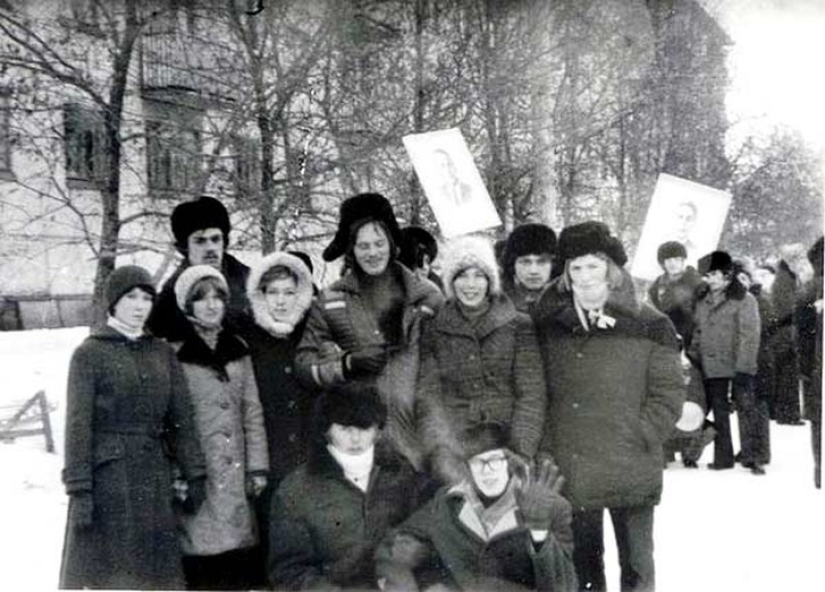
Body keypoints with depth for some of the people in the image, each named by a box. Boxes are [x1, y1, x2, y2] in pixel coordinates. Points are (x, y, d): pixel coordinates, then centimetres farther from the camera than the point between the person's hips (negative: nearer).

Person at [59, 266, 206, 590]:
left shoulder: (163, 353, 10)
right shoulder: (89, 354, -2)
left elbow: (182, 419, 8)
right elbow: (78, 425, -7)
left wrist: (194, 475, 1)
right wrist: (79, 489, -13)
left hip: (155, 476, 4)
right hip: (107, 475, -4)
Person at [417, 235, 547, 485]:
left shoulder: (518, 324, 7)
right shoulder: (433, 328, 10)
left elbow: (531, 393, 2)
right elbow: (428, 393, 3)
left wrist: (519, 452, -10)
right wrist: (442, 450, -12)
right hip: (455, 443, 0)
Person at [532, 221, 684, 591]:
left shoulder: (650, 326, -4)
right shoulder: (550, 325, 4)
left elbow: (668, 394, -3)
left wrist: (636, 440, -12)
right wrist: (548, 449, 1)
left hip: (631, 474, -2)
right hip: (568, 473, 3)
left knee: (636, 562, 9)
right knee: (582, 562, 16)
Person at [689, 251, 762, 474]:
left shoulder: (744, 299, -6)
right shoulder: (703, 300, 11)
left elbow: (749, 336, -11)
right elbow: (697, 332, 17)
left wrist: (744, 367, -17)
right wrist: (693, 359, 9)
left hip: (737, 366, -5)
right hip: (712, 367, 6)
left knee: (746, 409, -3)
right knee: (719, 411, 10)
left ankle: (750, 457, 3)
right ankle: (723, 457, 17)